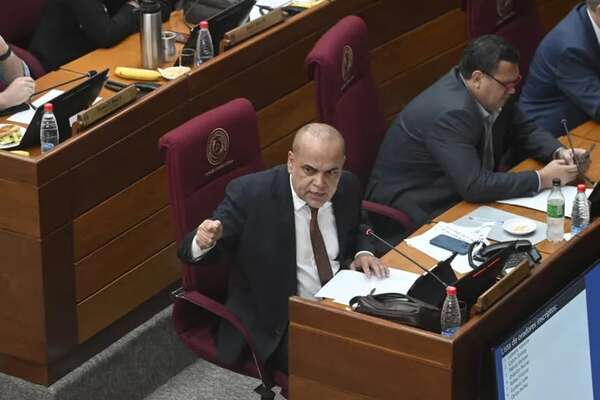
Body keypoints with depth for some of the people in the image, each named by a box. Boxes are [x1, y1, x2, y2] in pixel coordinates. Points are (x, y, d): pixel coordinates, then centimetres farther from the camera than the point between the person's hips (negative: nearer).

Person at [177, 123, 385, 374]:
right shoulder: (249, 194, -16)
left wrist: (363, 253, -5)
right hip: (275, 324, -6)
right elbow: (189, 252, -11)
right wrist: (203, 241, -36)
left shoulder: (348, 187, -2)